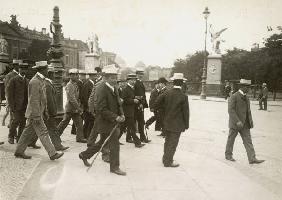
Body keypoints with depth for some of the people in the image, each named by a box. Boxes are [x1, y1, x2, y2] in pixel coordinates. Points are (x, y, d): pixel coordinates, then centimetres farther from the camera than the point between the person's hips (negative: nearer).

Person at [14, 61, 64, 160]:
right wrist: (37, 116, -23)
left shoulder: (40, 80, 14)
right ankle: (52, 154, -1)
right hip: (34, 113, -10)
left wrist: (45, 111, 21)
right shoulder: (35, 82, -19)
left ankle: (19, 152, 25)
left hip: (38, 112, 10)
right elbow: (34, 100, -22)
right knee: (43, 133, -5)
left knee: (28, 133, 15)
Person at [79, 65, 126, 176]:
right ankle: (114, 167, 12)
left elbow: (117, 104, 20)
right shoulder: (101, 89, -19)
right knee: (114, 145, -3)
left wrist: (121, 114, 2)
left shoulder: (113, 88, 11)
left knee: (102, 142, 21)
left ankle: (84, 155, 38)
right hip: (105, 122, -10)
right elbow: (102, 109, -22)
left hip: (112, 122, 10)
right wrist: (115, 117, -23)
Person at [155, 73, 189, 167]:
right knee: (173, 143, 7)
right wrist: (186, 125, -1)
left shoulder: (167, 93, -6)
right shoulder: (183, 96, -15)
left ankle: (165, 158, 33)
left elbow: (156, 104, -6)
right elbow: (185, 112, -11)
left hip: (167, 123, 5)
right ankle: (168, 162, 16)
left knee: (167, 141, 20)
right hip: (177, 124, -4)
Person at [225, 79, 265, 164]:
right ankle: (228, 155, 23)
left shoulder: (246, 98, 12)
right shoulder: (233, 97, -12)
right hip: (235, 124, -7)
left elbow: (248, 110, 19)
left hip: (245, 125, 7)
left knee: (248, 141, 1)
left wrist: (250, 121, 9)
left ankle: (252, 159, 0)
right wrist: (237, 121, -25)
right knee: (231, 139, 8)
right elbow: (231, 110, -19)